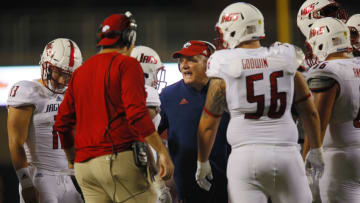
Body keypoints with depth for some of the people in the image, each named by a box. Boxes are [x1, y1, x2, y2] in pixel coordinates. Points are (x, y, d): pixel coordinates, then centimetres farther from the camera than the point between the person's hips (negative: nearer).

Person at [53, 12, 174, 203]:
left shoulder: (80, 72, 18)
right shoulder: (127, 64, -2)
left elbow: (62, 122, 18)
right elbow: (137, 113, -15)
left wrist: (73, 158, 30)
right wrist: (162, 151, -14)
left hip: (84, 165, 7)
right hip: (119, 158, -7)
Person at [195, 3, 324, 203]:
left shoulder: (226, 69, -1)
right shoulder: (286, 62, 7)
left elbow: (209, 124, 4)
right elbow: (309, 112, 15)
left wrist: (202, 163, 17)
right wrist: (316, 150, 29)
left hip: (246, 156, -2)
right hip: (287, 155, 2)